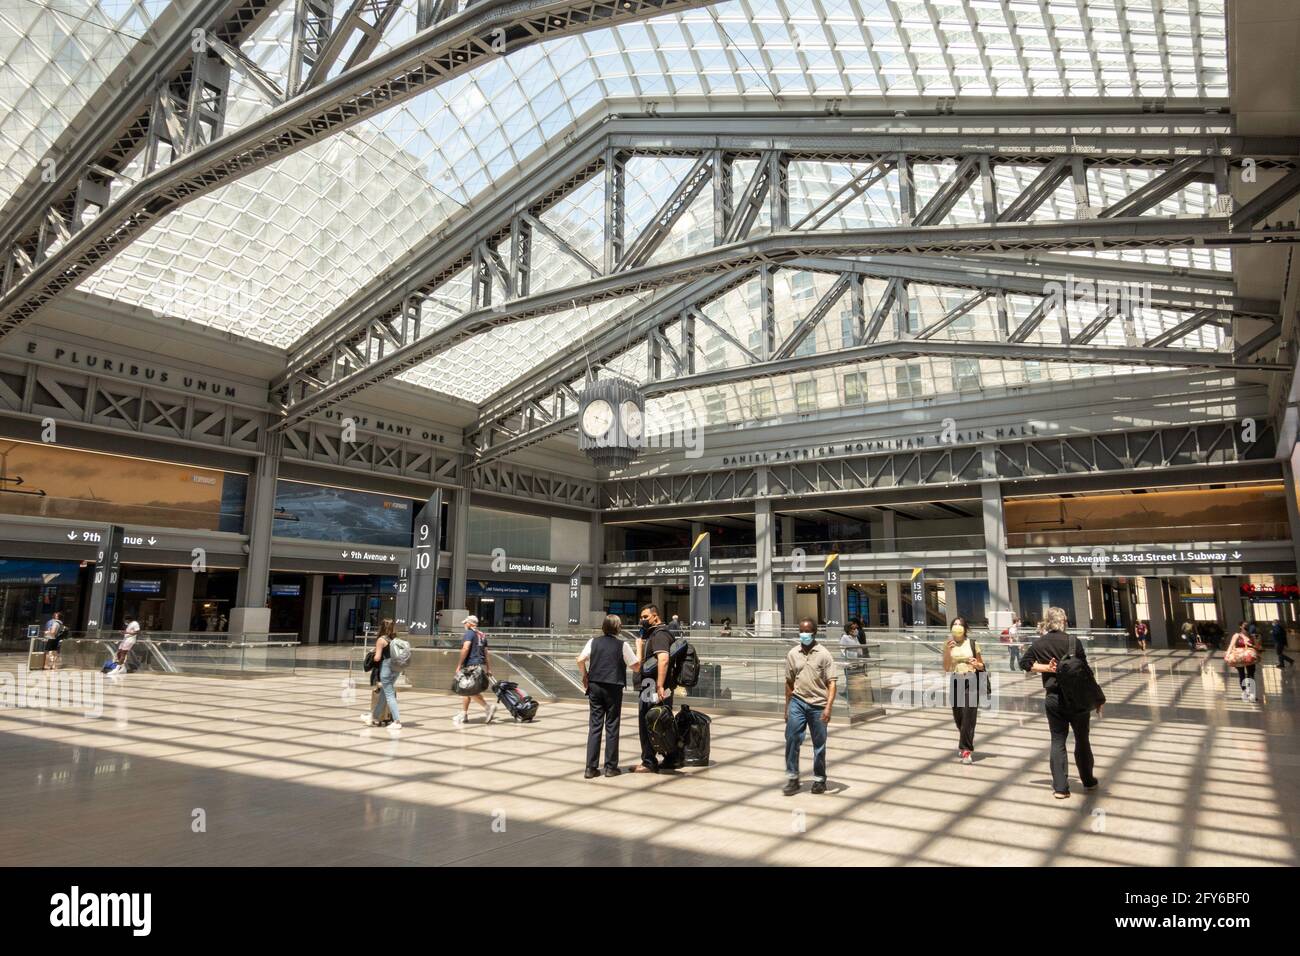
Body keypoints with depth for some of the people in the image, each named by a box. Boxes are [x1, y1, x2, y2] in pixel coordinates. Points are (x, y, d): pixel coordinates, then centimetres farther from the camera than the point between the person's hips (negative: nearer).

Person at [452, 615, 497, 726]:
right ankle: (464, 714, 17)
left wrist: (459, 665, -16)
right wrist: (489, 669, 19)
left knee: (470, 690, -8)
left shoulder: (469, 633, -7)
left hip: (471, 665, -9)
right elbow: (486, 653, 18)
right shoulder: (482, 635, 18)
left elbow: (465, 649, -19)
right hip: (481, 665, 9)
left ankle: (488, 707, -14)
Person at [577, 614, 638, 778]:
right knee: (612, 726, 6)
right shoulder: (622, 645, -4)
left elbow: (580, 660, -3)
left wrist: (585, 676, 12)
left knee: (594, 726, 7)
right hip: (613, 687, -3)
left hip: (595, 686, 3)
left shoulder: (593, 642, 3)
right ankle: (611, 767, 11)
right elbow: (636, 665, -2)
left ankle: (590, 768, 6)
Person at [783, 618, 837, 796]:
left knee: (819, 745, 8)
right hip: (797, 702, 2)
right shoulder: (793, 654, 5)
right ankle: (792, 778, 6)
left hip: (818, 705, -2)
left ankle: (819, 780, 24)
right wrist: (787, 707, 14)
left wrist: (828, 707, -19)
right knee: (791, 739, -5)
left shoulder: (824, 654, -5)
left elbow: (831, 683, -7)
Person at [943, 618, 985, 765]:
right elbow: (946, 669, -2)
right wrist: (948, 651, -15)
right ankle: (965, 744, 36)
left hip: (971, 682, -2)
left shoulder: (972, 644, -1)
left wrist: (976, 664, -14)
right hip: (955, 682, 2)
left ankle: (966, 750, -3)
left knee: (968, 716, -9)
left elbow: (982, 666, 9)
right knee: (958, 717, 10)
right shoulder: (948, 645, 2)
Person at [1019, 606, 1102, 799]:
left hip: (1053, 698, 2)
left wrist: (1046, 668, -7)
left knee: (1058, 741, 7)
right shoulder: (1074, 643, -12)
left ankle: (1060, 787, 5)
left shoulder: (1038, 644, -2)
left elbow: (1024, 662, -2)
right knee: (1082, 739, 16)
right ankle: (1088, 781, 31)